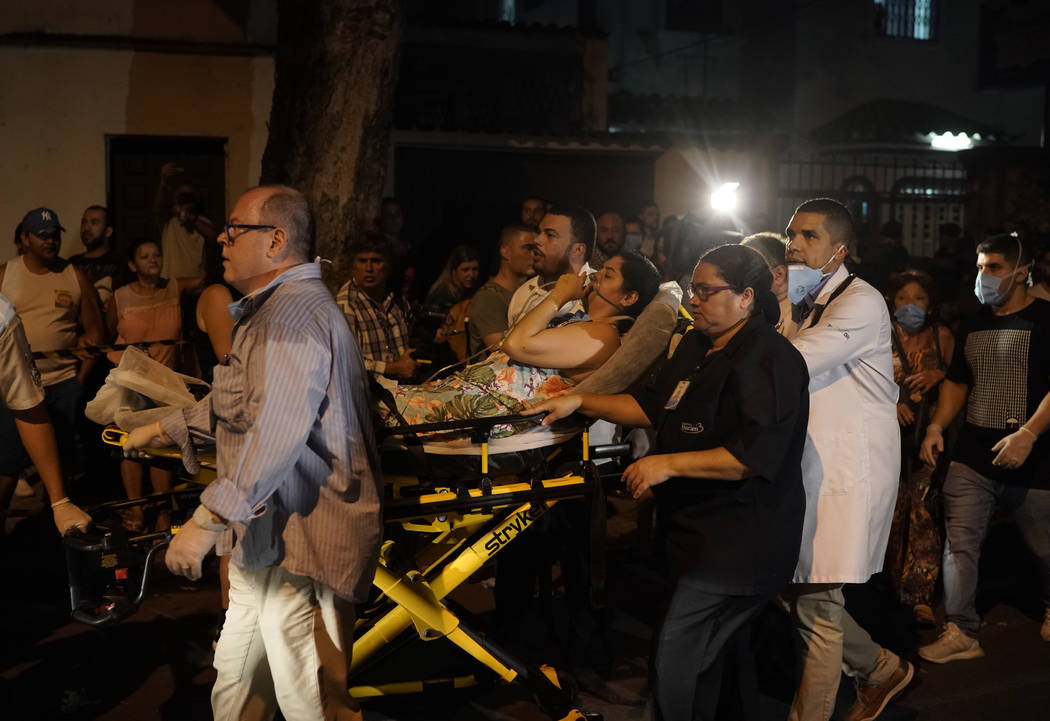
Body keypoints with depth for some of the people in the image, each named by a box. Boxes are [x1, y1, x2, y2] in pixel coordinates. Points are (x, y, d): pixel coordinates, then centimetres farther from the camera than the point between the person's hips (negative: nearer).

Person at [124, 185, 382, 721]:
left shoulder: (292, 313, -20)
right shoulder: (272, 309, 20)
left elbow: (278, 430, -32)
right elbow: (238, 401, 31)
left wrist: (206, 521, -32)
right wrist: (162, 430, 33)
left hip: (299, 541, -11)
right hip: (268, 536, 11)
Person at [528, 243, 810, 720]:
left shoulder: (770, 360, -18)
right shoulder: (697, 346, 12)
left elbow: (755, 456, -26)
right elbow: (653, 407, 17)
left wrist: (668, 464, -24)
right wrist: (581, 403, 6)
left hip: (739, 544, -9)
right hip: (698, 530, 10)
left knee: (674, 663, -10)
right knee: (703, 654, 21)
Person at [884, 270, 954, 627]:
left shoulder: (941, 336, 8)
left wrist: (939, 375, -9)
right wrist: (890, 401, -13)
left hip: (929, 435, 0)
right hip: (891, 433, 0)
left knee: (924, 513, -9)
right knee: (893, 511, 2)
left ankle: (921, 596, -7)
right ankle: (896, 590, 15)